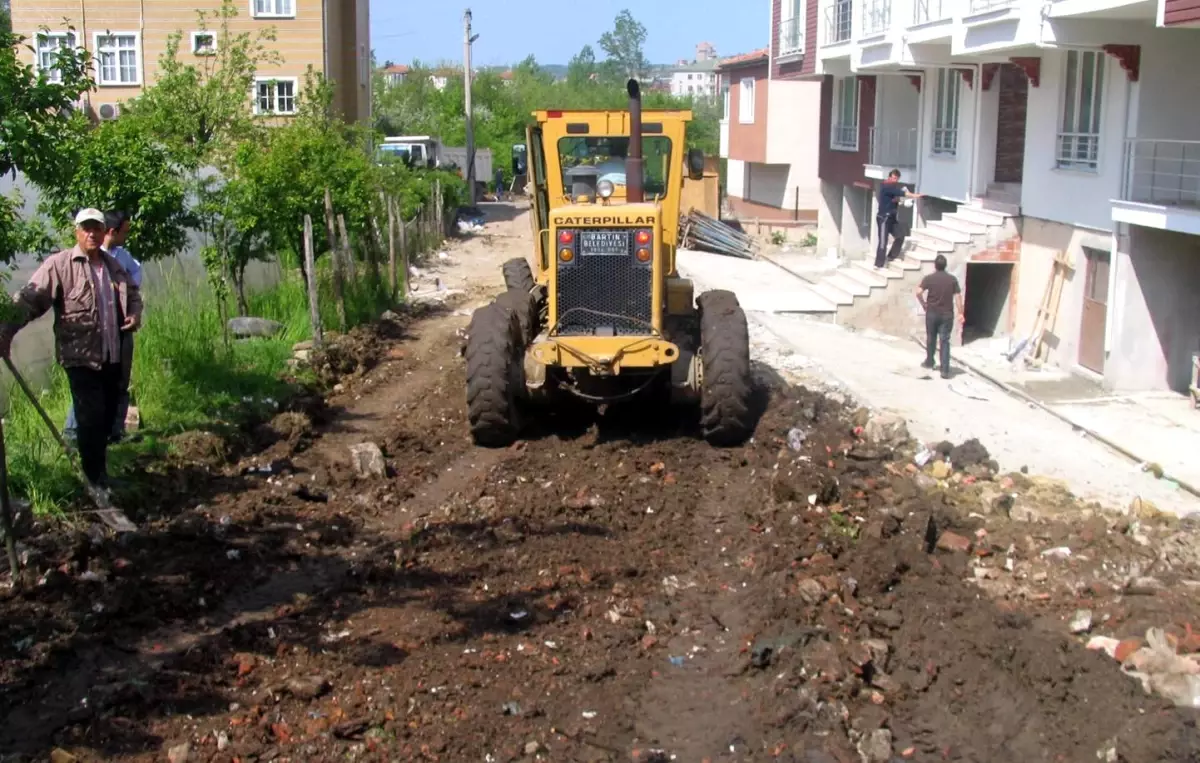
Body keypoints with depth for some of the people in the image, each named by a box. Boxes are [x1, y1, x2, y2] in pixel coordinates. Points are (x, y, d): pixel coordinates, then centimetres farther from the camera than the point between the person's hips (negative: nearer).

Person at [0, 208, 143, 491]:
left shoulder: (113, 265, 11)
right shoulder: (59, 264, -9)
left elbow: (133, 293, 25)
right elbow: (31, 298, -17)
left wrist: (136, 314, 4)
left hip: (112, 356, 6)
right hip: (81, 357, -6)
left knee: (107, 418, 16)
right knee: (91, 420, -6)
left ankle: (101, 474, 34)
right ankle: (96, 482, 6)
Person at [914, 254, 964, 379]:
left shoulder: (929, 278, -4)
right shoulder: (952, 279, 0)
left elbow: (918, 292, -13)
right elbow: (958, 296, -3)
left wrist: (924, 304, 3)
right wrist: (960, 313, 0)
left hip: (932, 313, 0)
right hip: (947, 314, 0)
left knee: (931, 338, 19)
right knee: (945, 341, -2)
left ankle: (929, 362, 35)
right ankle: (945, 370, -9)